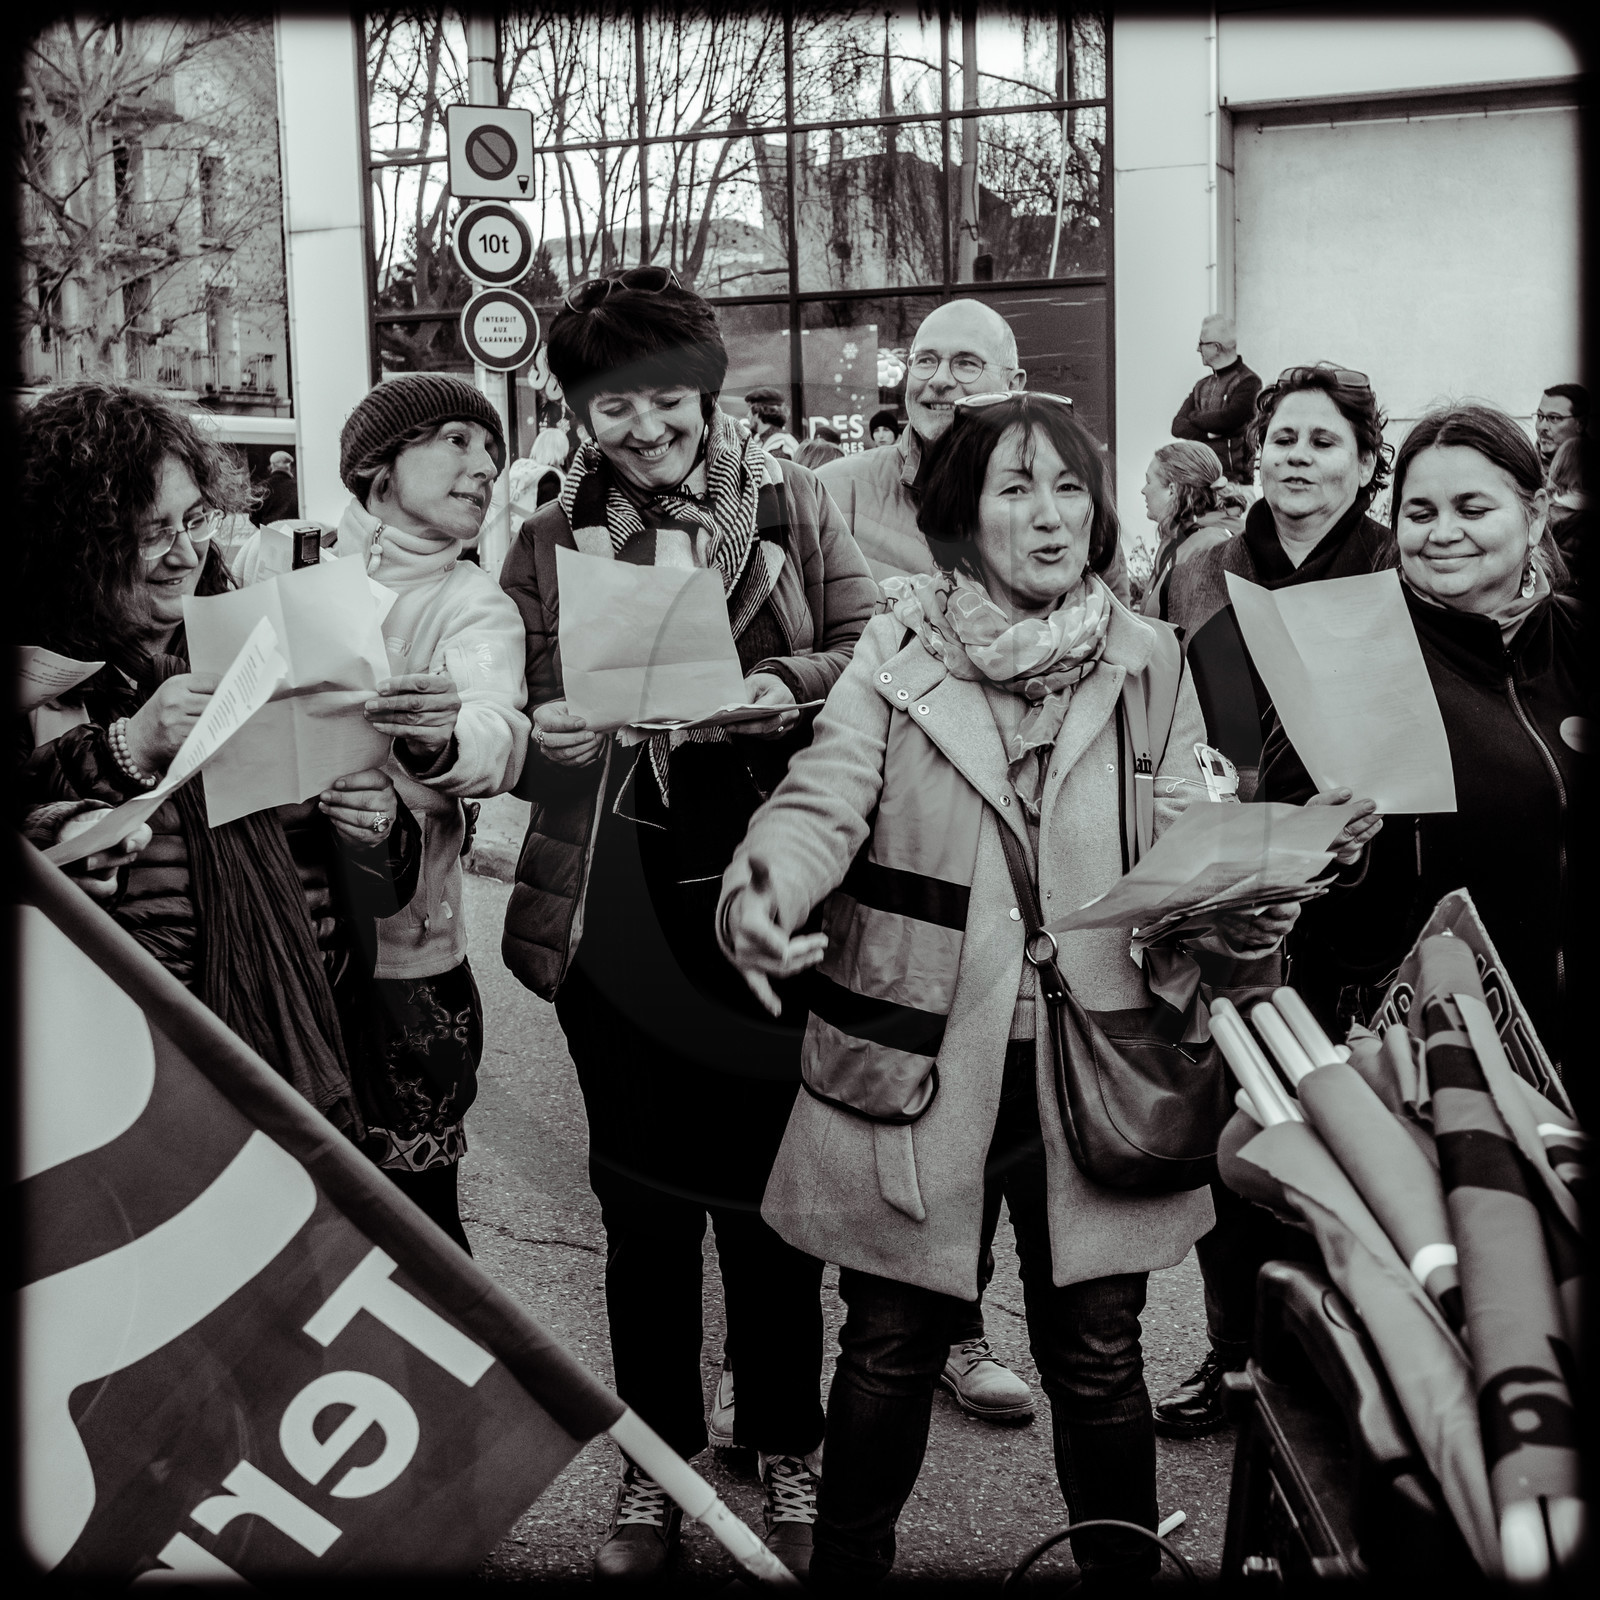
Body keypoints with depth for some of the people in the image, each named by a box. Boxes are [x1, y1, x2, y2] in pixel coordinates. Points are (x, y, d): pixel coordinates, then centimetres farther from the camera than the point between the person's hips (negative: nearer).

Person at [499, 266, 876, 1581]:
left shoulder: (790, 505, 4)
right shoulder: (552, 542, 7)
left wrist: (789, 687, -16)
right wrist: (544, 734, -14)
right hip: (617, 903, 1)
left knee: (771, 1185, 9)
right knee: (644, 1197, 10)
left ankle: (787, 1451, 28)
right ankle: (655, 1462, 28)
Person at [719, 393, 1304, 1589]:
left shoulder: (1149, 662, 4)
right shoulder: (898, 649, 0)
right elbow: (823, 802, -10)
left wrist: (1234, 907, -21)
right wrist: (762, 894, -31)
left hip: (1095, 1063, 1)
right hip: (915, 1060, -1)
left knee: (1097, 1352, 11)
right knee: (890, 1346, 12)